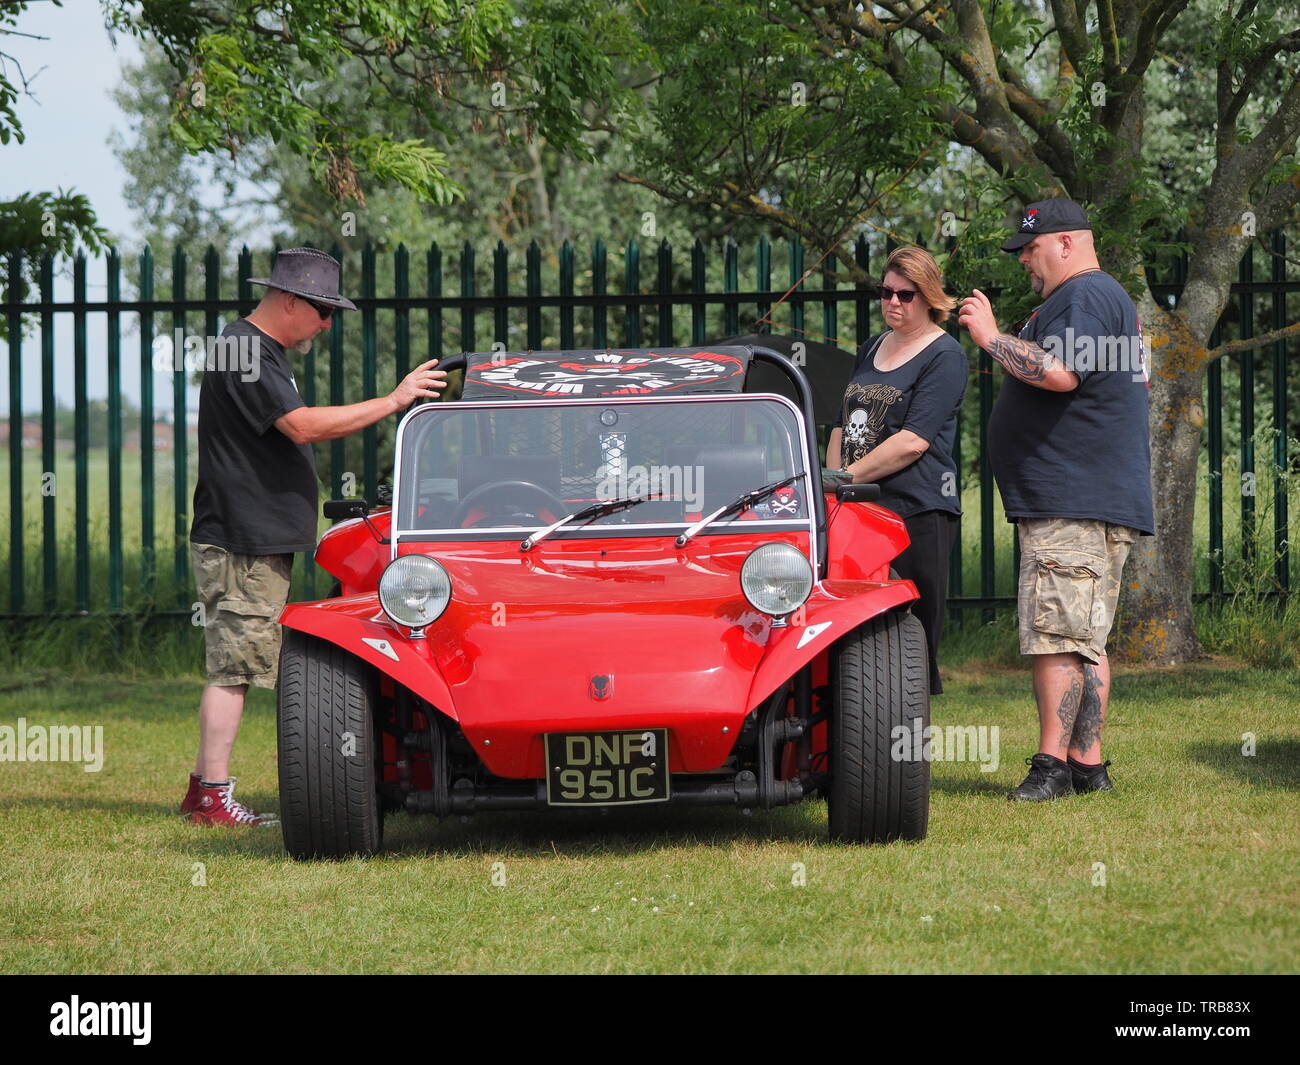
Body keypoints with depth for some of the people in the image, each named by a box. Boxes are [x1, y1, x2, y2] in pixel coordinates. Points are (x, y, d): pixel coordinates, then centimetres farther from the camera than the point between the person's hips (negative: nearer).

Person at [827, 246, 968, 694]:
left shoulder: (945, 357, -3)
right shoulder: (871, 350, 21)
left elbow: (913, 440, -12)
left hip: (917, 511, -7)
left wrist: (849, 475, -12)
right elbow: (843, 426, 23)